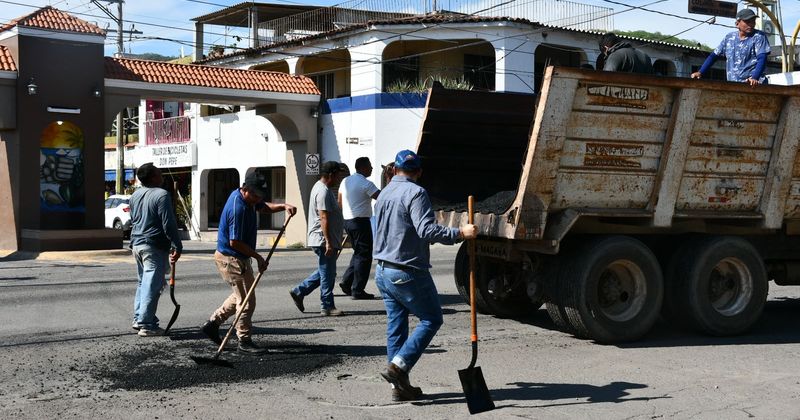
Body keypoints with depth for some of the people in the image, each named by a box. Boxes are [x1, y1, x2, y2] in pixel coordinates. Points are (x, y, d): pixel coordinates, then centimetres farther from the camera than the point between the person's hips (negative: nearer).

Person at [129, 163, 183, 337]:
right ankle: (146, 325, -4)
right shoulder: (161, 195, -15)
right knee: (152, 286, -5)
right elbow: (168, 224, -18)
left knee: (143, 282, 19)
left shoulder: (135, 195, 12)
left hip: (137, 244, 9)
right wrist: (177, 246, -13)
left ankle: (138, 319, 22)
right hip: (154, 247, -9)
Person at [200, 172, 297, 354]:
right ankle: (245, 341, 6)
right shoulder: (238, 208, -27)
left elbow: (264, 207, 21)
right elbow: (235, 242, -27)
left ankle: (212, 323, 29)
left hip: (238, 258, 10)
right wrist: (258, 257, -19)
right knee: (247, 301, -3)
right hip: (232, 259, -10)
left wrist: (283, 206, 1)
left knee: (241, 296, 23)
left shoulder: (247, 199, 3)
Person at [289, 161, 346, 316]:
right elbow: (324, 218, -23)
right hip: (324, 240, -11)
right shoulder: (323, 191, -17)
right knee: (327, 274, -3)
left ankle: (298, 292, 22)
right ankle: (327, 307, 4)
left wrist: (332, 241, 27)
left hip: (324, 240, 11)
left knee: (324, 272, 18)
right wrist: (328, 242, -24)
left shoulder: (322, 188, 17)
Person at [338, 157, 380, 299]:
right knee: (364, 256, -2)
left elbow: (340, 202, 17)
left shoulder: (345, 181, 12)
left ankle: (346, 282, 14)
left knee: (358, 253, 20)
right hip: (361, 221, -8)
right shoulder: (366, 184, -14)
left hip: (347, 220, 9)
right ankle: (357, 290, -2)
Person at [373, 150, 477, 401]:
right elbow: (427, 229, -24)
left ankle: (400, 386, 13)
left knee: (395, 325, 11)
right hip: (408, 272, -8)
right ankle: (398, 366, -9)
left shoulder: (384, 194, 13)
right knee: (431, 319, 3)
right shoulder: (414, 193, -13)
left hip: (383, 272, 8)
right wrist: (460, 233, -24)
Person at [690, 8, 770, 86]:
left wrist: (754, 78, -26)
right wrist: (700, 72, 4)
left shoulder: (759, 37, 1)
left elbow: (762, 59, -9)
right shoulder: (729, 38, 13)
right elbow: (714, 55, 17)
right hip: (732, 85, 4)